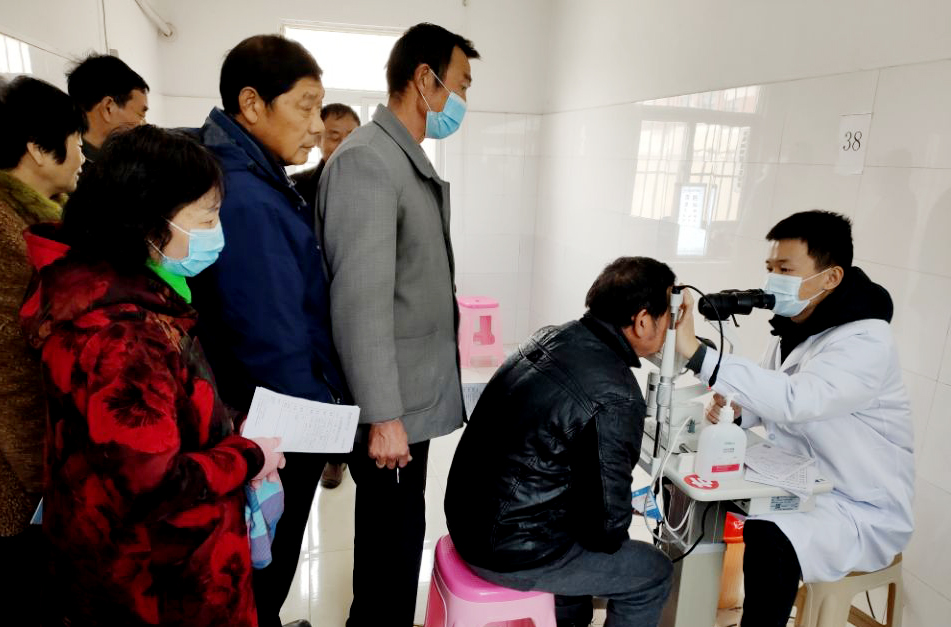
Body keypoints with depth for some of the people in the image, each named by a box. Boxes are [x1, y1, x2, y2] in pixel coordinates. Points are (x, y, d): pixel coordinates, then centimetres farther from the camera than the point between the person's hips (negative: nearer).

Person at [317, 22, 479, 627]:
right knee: (389, 557, 6)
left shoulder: (412, 161, 15)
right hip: (393, 408, -9)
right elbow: (361, 299, -23)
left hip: (413, 398, 9)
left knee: (396, 550, 21)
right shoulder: (366, 159, -16)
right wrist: (383, 417, -22)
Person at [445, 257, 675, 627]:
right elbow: (605, 516, -16)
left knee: (584, 543, 32)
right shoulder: (616, 398, -25)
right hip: (513, 553, -8)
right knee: (654, 573, 14)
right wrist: (607, 539, 6)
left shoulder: (552, 337, -2)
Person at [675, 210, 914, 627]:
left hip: (863, 511, -8)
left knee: (769, 539, -33)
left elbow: (795, 400, -41)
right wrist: (735, 408, -12)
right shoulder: (792, 328, 1)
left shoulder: (866, 341, -25)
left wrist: (694, 351, -46)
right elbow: (773, 399, 12)